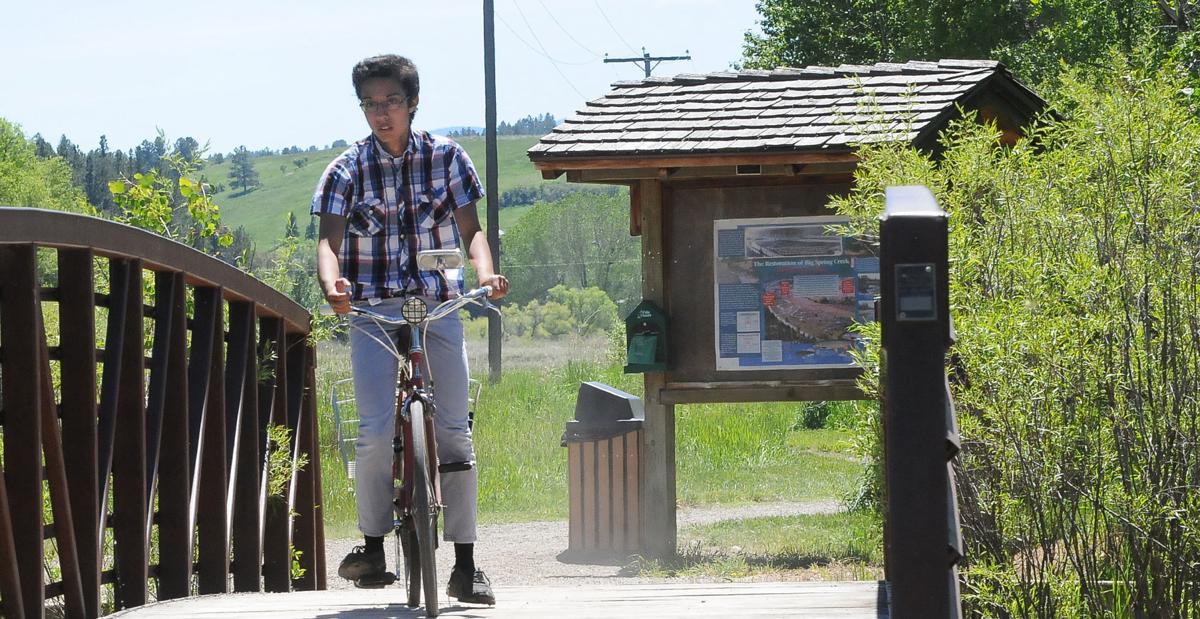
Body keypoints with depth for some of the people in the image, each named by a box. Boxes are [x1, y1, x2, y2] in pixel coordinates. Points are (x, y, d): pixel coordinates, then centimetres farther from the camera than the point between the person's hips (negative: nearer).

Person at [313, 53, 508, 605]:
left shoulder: (447, 157, 4)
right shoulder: (347, 170, 0)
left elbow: (470, 229, 3)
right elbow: (329, 238, -9)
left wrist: (485, 271, -19)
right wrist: (332, 282, -31)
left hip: (439, 307, 1)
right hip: (373, 311, -1)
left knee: (454, 431, -4)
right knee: (375, 432, -16)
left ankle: (465, 565, 0)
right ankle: (373, 548, -2)